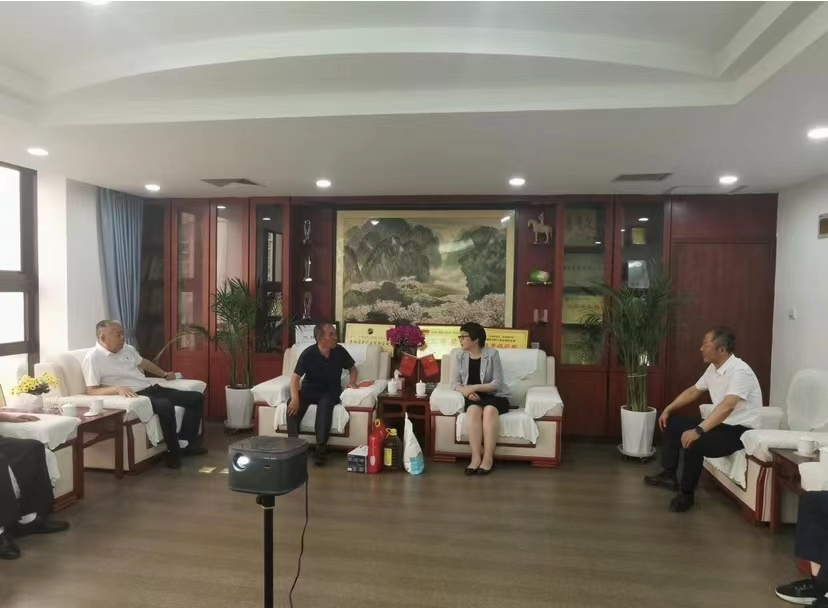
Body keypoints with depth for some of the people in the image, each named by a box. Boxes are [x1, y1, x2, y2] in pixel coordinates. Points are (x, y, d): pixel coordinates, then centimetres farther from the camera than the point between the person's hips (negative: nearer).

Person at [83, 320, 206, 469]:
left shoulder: (127, 349, 14)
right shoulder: (93, 358, -9)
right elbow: (92, 391, -16)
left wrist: (164, 374, 31)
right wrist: (118, 388, -31)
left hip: (151, 389, 9)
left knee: (196, 397, 1)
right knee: (165, 405, -38)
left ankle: (185, 442, 1)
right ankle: (173, 451, -19)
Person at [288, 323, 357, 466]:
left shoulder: (340, 351, -5)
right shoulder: (308, 353, -13)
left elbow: (352, 368, 11)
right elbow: (295, 377, -16)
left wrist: (352, 382, -10)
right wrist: (295, 398, -33)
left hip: (330, 391, 0)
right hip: (309, 389, 0)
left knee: (325, 404, -35)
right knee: (292, 404, -31)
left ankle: (320, 449, -32)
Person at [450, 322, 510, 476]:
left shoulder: (492, 354, -8)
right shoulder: (460, 356, 4)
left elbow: (498, 383, -12)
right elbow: (455, 383, 2)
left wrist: (474, 387, -23)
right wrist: (466, 392, -18)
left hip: (495, 396, -2)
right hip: (474, 398, 2)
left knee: (489, 410, -35)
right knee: (473, 409, -33)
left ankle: (488, 458, -30)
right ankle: (476, 457, -32)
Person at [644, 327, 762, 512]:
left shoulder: (739, 371, -25)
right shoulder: (713, 368, 4)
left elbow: (727, 407, -38)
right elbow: (693, 392, 18)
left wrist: (698, 431, -47)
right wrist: (668, 409, 9)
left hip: (741, 430, -10)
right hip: (721, 424, 10)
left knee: (693, 443, -31)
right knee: (672, 423, 8)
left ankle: (686, 493, -9)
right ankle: (669, 475, 13)